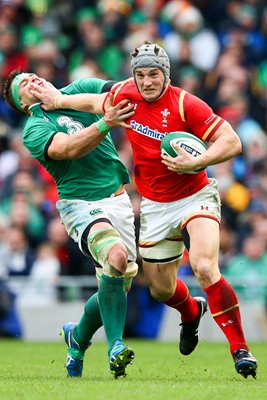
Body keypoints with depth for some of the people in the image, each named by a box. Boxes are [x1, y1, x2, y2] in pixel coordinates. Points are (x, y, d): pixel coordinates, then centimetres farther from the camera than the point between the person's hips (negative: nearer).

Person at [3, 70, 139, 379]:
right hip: (82, 205, -5)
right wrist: (105, 124, -35)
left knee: (118, 287, 4)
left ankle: (78, 336, 33)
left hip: (118, 200, 5)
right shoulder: (34, 130, -3)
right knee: (116, 255, -32)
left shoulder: (76, 93, 13)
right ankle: (115, 347, -23)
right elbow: (69, 148, -22)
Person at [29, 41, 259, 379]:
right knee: (160, 288, 12)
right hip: (155, 206, 5)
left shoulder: (184, 104, -20)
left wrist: (195, 163, -33)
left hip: (195, 197, -5)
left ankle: (240, 348, -18)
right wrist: (57, 100, 24)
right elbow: (96, 103, 20)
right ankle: (191, 312, 50)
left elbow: (231, 142, -22)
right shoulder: (125, 94, -5)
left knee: (204, 268, -28)